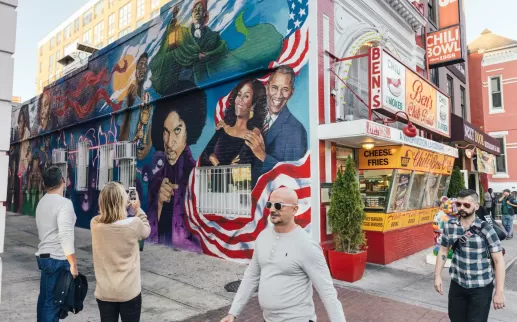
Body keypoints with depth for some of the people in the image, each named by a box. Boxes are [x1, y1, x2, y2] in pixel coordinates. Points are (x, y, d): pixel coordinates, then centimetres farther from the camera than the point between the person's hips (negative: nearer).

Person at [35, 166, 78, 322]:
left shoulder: (41, 202, 10)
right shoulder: (64, 203, -18)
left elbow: (44, 230, 14)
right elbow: (65, 236, -23)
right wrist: (73, 263, -18)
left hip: (44, 256, 9)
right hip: (57, 259, -9)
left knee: (45, 298, 18)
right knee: (53, 302, 0)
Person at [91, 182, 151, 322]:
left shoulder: (95, 224, -10)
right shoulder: (134, 224, -19)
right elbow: (146, 231, 3)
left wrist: (125, 208, 11)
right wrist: (138, 209, 11)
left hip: (104, 292, 3)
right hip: (129, 292, -3)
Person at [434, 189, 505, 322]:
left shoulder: (486, 229, -13)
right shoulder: (449, 226, -3)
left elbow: (498, 260, -12)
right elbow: (443, 250, 7)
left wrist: (499, 292, -14)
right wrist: (437, 276, 3)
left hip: (481, 287, -3)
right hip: (457, 284, 3)